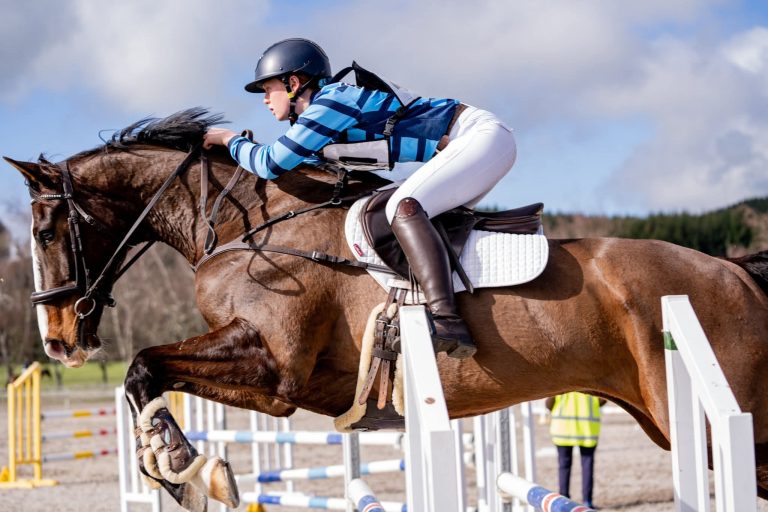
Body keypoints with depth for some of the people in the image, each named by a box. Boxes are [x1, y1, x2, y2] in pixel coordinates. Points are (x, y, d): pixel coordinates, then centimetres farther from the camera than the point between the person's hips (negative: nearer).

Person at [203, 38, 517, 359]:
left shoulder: (330, 101, -13)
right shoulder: (331, 105, 15)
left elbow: (271, 164, -14)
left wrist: (231, 139, 3)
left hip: (482, 135, -10)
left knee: (404, 207, -27)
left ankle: (447, 324, -41)